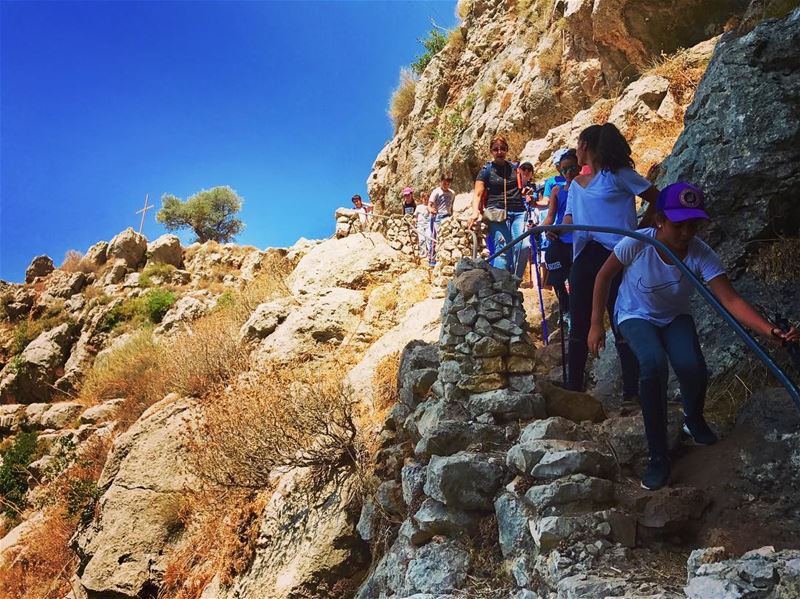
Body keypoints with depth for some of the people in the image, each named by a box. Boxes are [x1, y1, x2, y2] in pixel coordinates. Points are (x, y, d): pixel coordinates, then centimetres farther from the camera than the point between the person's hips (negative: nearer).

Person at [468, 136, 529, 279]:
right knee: (503, 250, -13)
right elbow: (478, 195, -3)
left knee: (524, 246, -14)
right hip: (497, 213, -3)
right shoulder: (487, 170, 6)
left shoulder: (514, 168, 17)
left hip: (518, 212, 3)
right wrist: (475, 213, -20)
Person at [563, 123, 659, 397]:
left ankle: (631, 393, -1)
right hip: (583, 258, 7)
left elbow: (657, 199, 2)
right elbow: (570, 220, 11)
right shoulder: (576, 184, 19)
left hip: (616, 254, -6)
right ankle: (573, 388, 15)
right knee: (579, 325, 7)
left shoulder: (617, 174, 0)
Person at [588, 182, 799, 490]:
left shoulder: (702, 255, -26)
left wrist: (769, 330, -49)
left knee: (693, 369, -26)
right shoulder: (636, 243, -29)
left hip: (675, 317, 2)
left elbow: (730, 300, -33)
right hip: (636, 316, -2)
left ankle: (693, 420, 14)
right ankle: (658, 456, -17)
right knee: (654, 365, -32)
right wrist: (596, 324, -14)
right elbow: (604, 276, -14)